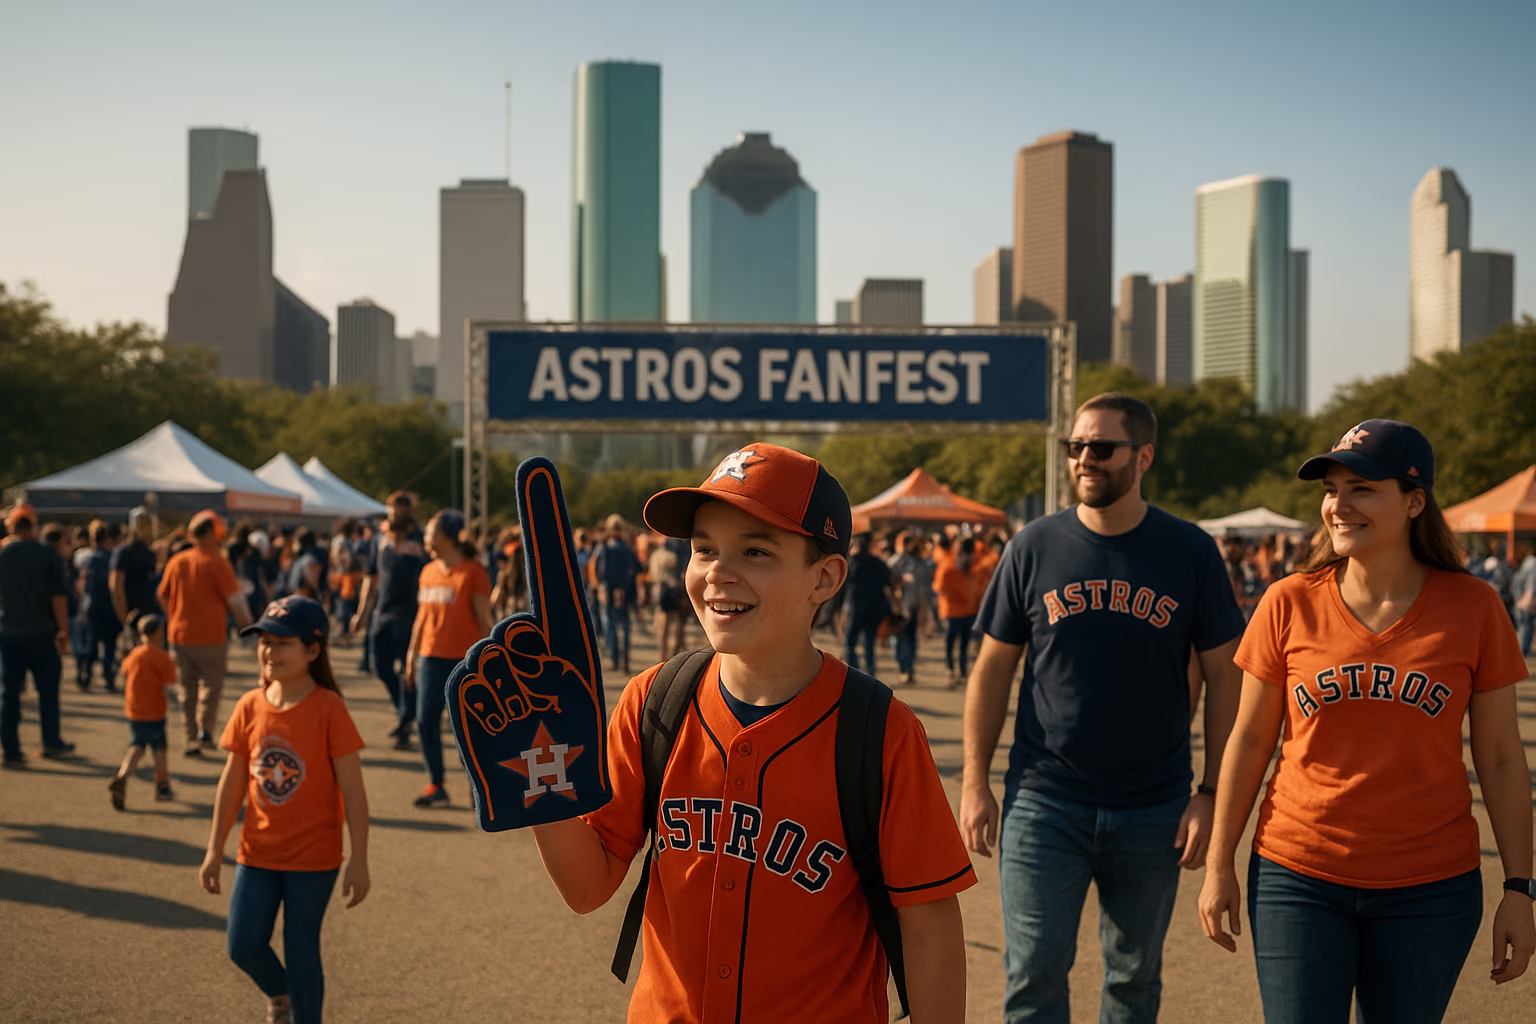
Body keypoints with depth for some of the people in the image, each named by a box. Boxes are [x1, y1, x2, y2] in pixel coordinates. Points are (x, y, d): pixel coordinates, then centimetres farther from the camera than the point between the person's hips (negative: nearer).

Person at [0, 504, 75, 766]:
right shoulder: (48, 555, -6)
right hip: (41, 633, -1)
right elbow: (59, 596, -10)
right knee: (48, 689, 12)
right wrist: (63, 630, -7)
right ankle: (52, 743, 19)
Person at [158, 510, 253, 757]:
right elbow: (234, 598, -13)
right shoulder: (216, 562, -11)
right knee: (212, 684, 8)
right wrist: (247, 623, 0)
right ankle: (205, 730, -3)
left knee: (187, 688, 12)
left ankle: (191, 739, 12)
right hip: (211, 635, -5)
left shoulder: (177, 561, 5)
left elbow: (163, 596, 15)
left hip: (180, 635, 5)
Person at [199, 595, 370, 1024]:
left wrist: (359, 861, -14)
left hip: (314, 858, -4)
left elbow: (353, 791, -13)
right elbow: (232, 782, 7)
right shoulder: (250, 706, -1)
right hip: (258, 852, 4)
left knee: (301, 954, 3)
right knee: (244, 945, 3)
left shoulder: (329, 710, -14)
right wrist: (215, 850, 7)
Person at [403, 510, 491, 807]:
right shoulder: (429, 572, 10)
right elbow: (422, 617, 17)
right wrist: (412, 655, 16)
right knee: (426, 721, 2)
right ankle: (435, 784, 13)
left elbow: (484, 619, -6)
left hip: (464, 660, -6)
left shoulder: (473, 571, -7)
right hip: (431, 657, 6)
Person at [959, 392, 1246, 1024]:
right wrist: (976, 782, 0)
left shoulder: (1190, 552, -1)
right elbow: (993, 669, 5)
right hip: (1043, 803, 0)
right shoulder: (1034, 547, 0)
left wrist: (1211, 793, -5)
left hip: (1153, 810, 0)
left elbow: (1224, 678, 2)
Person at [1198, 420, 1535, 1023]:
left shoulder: (1473, 608, -3)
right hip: (1298, 878, 0)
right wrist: (1219, 867, 5)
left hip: (1429, 890, 0)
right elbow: (1249, 742, 4)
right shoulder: (1290, 604, -3)